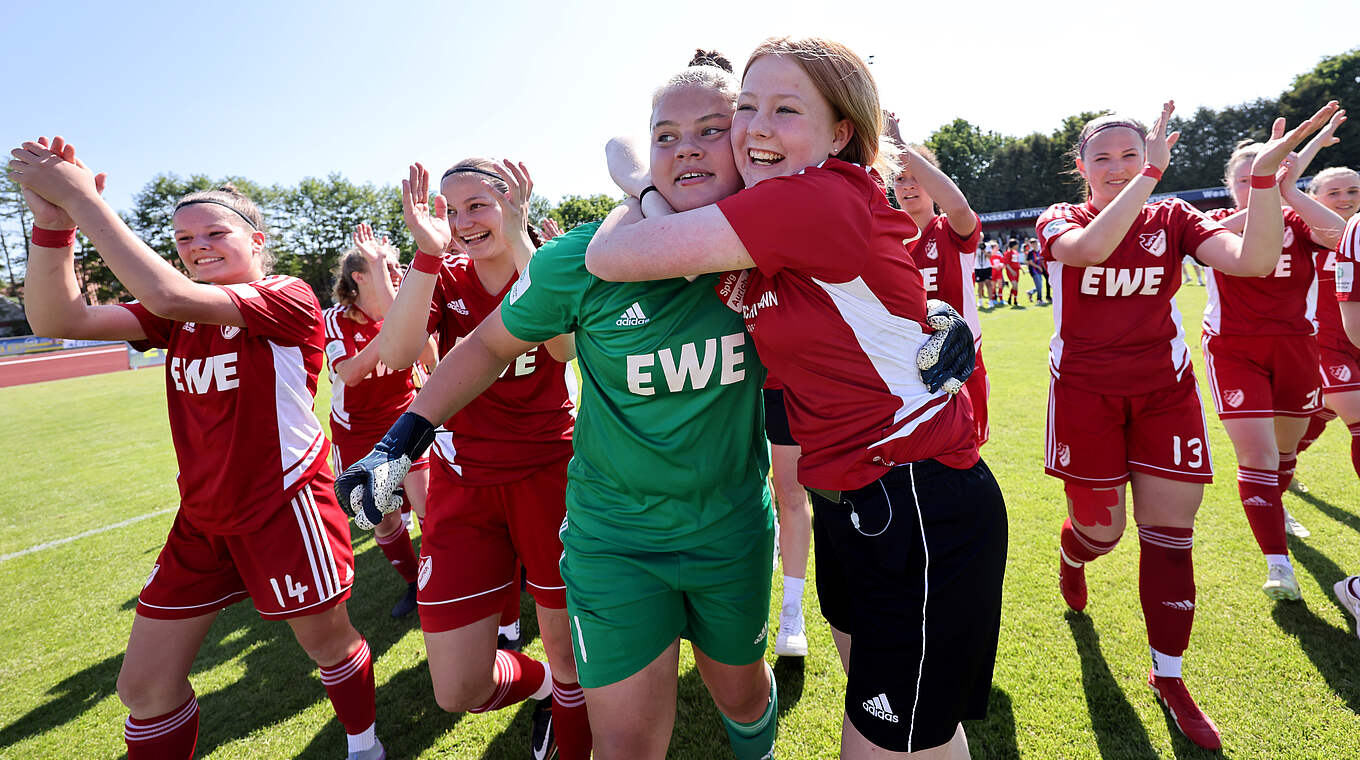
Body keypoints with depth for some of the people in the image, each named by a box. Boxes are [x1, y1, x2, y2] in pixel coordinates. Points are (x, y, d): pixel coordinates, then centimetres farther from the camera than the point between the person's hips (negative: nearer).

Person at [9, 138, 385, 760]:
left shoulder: (289, 298, -13)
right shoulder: (181, 316, 8)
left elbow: (167, 295, -28)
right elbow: (59, 319, -3)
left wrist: (83, 197, -22)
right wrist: (53, 218, -15)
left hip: (285, 508, -6)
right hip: (201, 520, 6)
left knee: (329, 644, 13)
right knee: (144, 686, 11)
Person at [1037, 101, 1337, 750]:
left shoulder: (1172, 219, 4)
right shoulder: (1059, 221, -3)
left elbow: (1253, 261, -14)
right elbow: (1092, 247, -29)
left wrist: (1265, 175, -22)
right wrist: (1154, 172, -25)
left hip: (1164, 391, 2)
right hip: (1085, 393, -2)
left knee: (1170, 534, 2)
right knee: (1100, 529, 7)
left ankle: (1167, 677, 20)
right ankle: (1072, 558, 48)